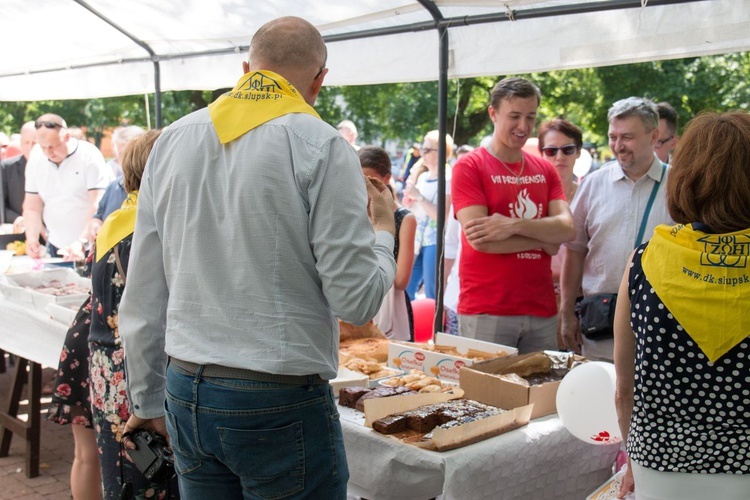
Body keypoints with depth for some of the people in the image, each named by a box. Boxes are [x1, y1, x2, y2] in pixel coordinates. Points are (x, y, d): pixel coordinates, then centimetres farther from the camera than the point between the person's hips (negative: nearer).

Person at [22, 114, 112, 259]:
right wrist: (31, 238, -7)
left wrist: (82, 242, -26)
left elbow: (98, 207, -16)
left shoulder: (90, 156, -10)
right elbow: (32, 207, 10)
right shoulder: (36, 159, 5)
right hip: (55, 248, 4)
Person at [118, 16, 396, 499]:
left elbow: (142, 299, 7)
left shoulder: (171, 140, 5)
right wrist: (383, 228, 7)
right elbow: (357, 300, -13)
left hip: (186, 392, 6)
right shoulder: (320, 147, -10)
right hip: (281, 405, -5)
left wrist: (147, 401, 18)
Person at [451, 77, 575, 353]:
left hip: (542, 311, 5)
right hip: (486, 312, -5)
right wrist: (543, 238, -6)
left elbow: (567, 228, -2)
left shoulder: (545, 170, 12)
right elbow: (479, 239, -14)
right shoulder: (469, 167, -4)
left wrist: (514, 225, -18)